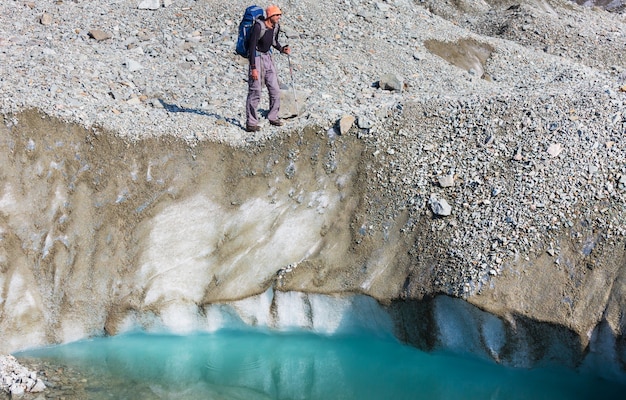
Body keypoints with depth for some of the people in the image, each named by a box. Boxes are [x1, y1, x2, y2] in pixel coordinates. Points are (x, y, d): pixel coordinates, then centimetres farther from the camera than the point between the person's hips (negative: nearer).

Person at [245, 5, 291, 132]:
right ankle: (251, 123, -3)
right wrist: (253, 68, -26)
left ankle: (273, 117, 24)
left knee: (275, 90, 8)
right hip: (256, 58, -7)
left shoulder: (276, 27, 1)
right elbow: (252, 46, -22)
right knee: (255, 92, -8)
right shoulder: (258, 26, -21)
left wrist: (282, 49, 0)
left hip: (268, 57, 7)